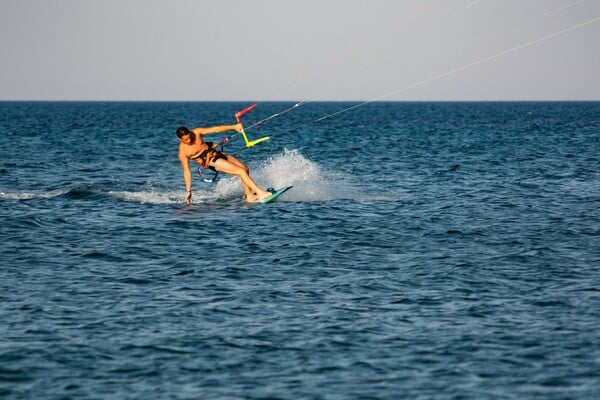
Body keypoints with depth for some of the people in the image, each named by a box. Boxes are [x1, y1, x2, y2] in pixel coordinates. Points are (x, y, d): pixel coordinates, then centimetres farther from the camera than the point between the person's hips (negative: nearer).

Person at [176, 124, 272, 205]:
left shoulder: (196, 132, -3)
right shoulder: (183, 152, -15)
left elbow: (215, 129, -3)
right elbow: (186, 171, -12)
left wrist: (234, 127, -11)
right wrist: (188, 191, -14)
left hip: (216, 153, 7)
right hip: (210, 161, -7)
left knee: (245, 168, 4)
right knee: (241, 171, -16)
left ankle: (250, 196, 15)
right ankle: (260, 193, -18)